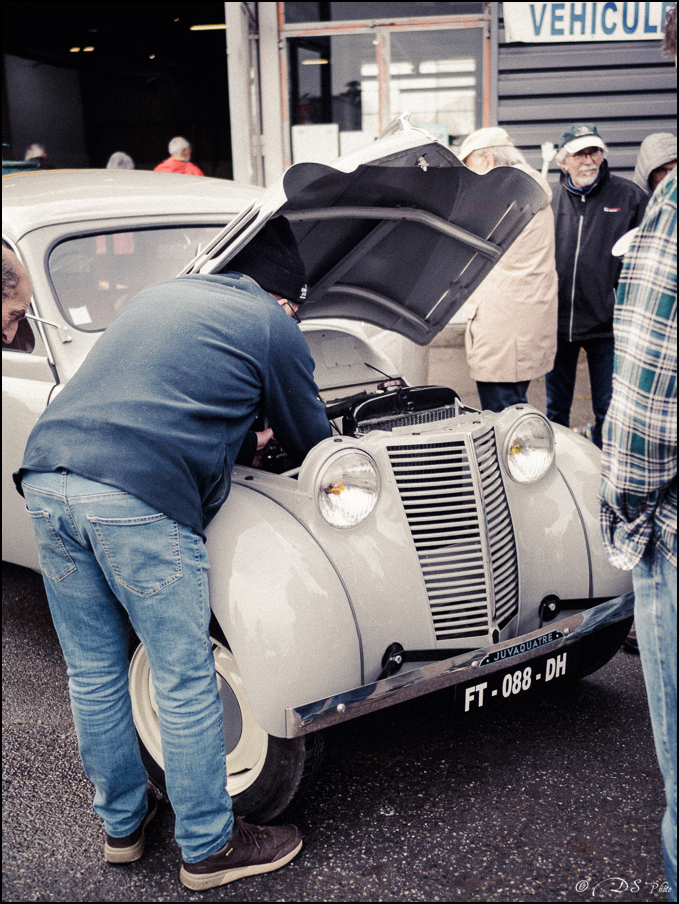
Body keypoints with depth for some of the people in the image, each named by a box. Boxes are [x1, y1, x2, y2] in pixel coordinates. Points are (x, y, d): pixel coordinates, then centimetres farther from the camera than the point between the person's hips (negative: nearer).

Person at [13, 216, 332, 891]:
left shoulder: (159, 295, 27)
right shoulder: (273, 325, 9)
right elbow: (311, 442, 17)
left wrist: (239, 430, 46)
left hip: (46, 474, 7)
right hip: (140, 497, -7)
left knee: (92, 674, 17)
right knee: (185, 680, 7)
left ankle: (122, 823, 35)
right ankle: (208, 848, 22)